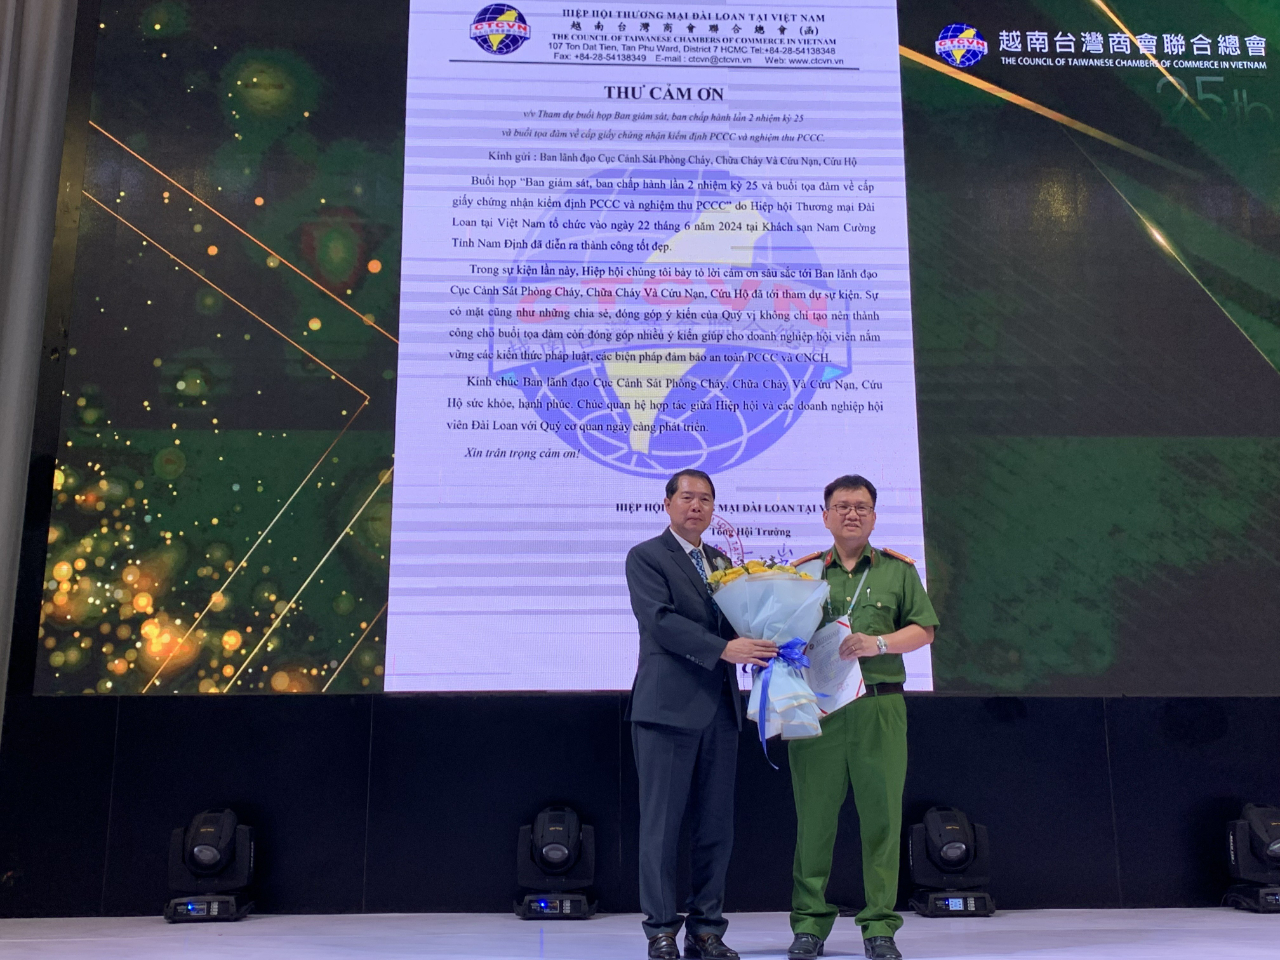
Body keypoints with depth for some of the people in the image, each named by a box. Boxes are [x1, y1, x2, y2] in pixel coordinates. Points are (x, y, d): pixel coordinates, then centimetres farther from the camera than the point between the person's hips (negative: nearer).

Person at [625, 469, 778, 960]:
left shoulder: (722, 561, 19)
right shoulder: (645, 557, -1)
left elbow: (734, 622, 16)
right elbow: (659, 620, -15)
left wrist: (760, 639, -6)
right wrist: (725, 648, -23)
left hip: (720, 708, 6)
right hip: (668, 707, -6)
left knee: (716, 826, 9)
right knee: (662, 824, 1)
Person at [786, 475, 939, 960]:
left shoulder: (898, 570, 12)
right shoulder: (802, 571, 13)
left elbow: (924, 629, 6)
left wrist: (877, 643, -8)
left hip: (880, 707, 0)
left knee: (881, 815, 1)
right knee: (814, 816, 2)